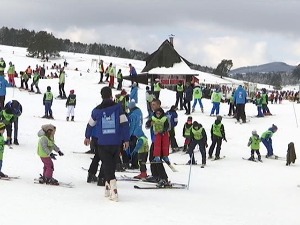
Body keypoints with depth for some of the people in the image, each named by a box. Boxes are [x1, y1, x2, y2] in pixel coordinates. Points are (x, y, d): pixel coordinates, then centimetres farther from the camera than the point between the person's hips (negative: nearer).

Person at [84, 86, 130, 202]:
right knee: (112, 166, 18)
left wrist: (87, 137, 33)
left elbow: (90, 124, 16)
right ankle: (108, 189, 27)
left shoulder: (97, 110, 1)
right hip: (116, 143, 0)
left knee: (107, 166, 2)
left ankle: (114, 191, -15)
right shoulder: (118, 107, -5)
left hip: (103, 144, 0)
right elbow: (124, 123, -10)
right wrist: (126, 139, -3)